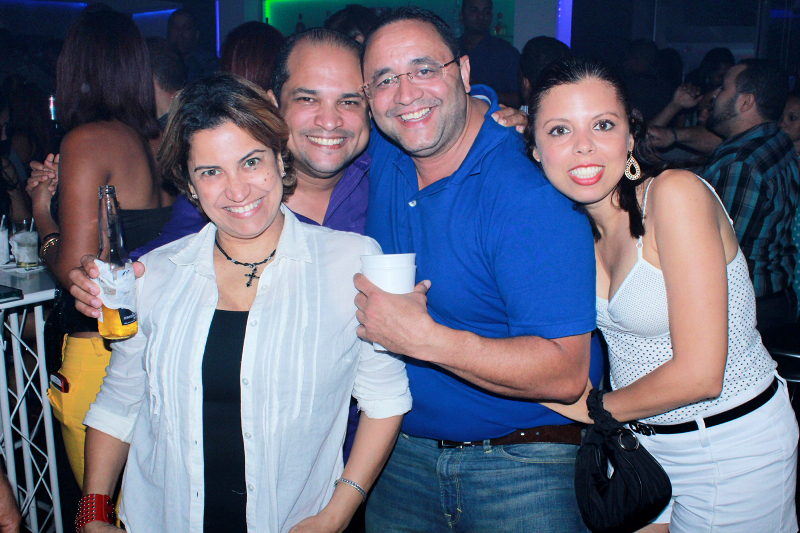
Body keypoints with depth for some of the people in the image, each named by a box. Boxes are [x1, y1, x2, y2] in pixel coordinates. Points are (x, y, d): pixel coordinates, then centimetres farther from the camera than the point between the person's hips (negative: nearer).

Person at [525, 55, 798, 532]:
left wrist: (594, 409, -9)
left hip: (730, 445, -6)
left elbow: (699, 374, -26)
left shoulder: (675, 193, -24)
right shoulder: (575, 220, -3)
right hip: (637, 435, 6)